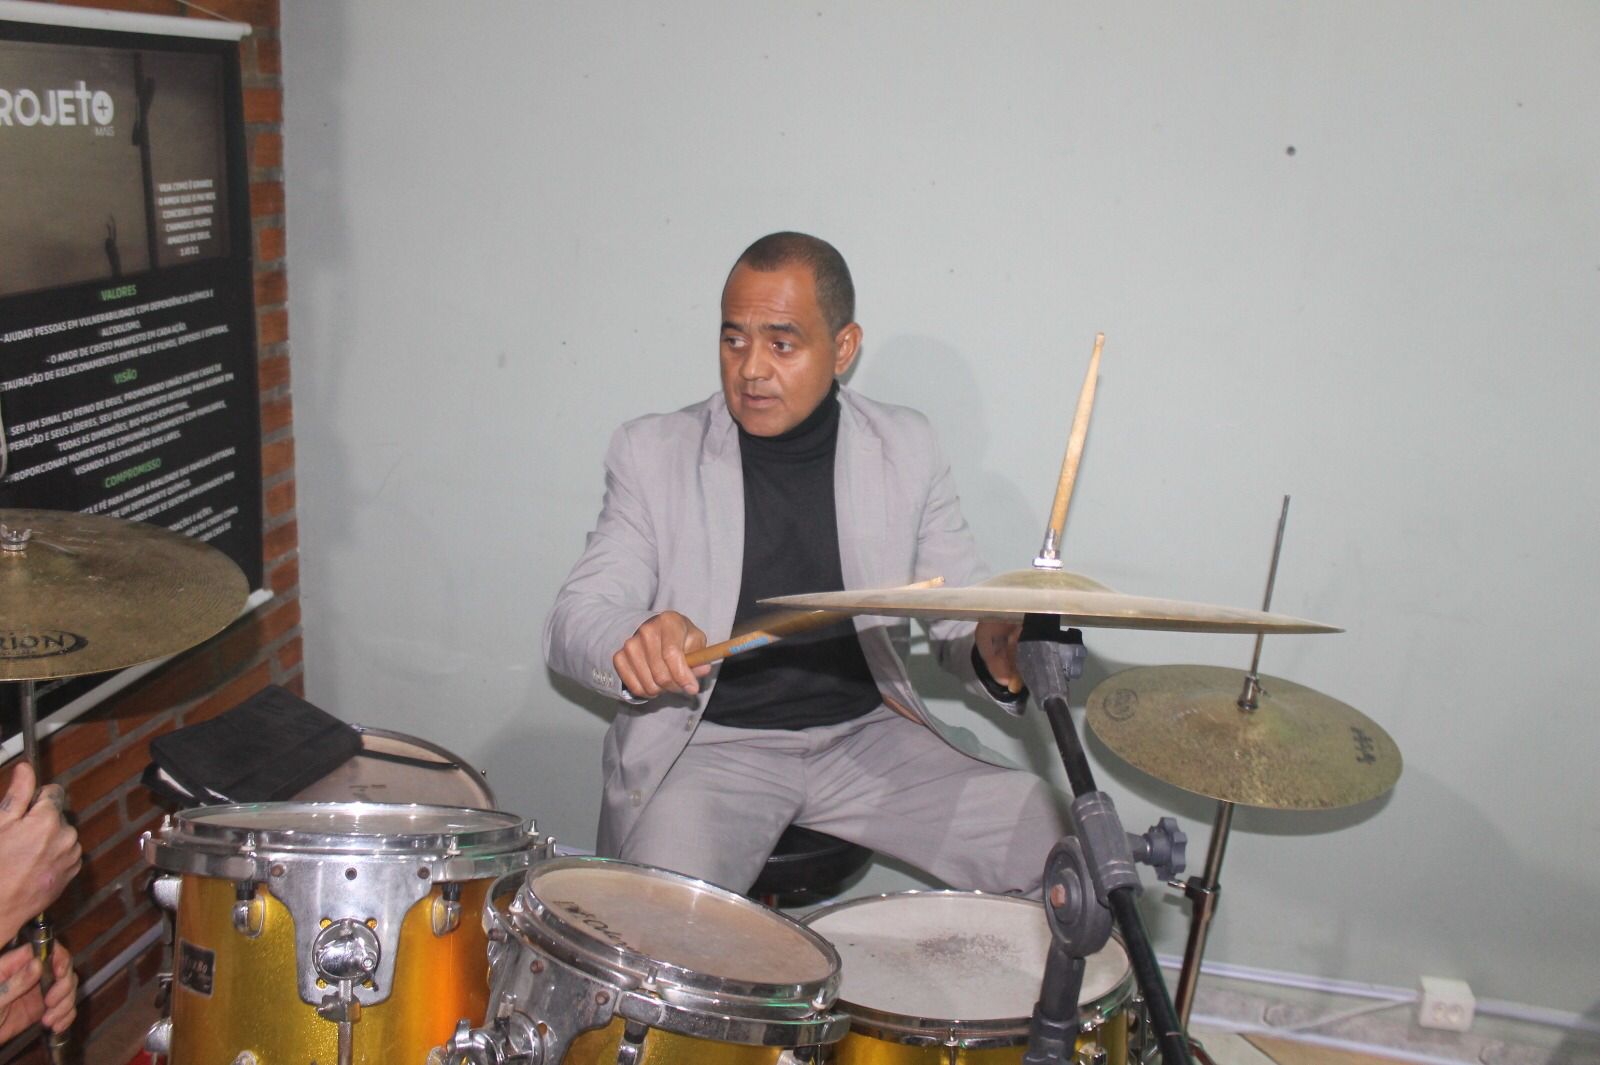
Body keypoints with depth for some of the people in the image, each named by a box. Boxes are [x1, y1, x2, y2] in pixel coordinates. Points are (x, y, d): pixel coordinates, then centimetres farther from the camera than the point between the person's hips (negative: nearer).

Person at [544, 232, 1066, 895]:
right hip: (708, 745, -2)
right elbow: (573, 622, -6)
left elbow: (960, 606, 5)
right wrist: (632, 642, -30)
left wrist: (996, 655, -20)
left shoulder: (905, 449, 4)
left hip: (869, 734, 3)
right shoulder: (655, 453, -2)